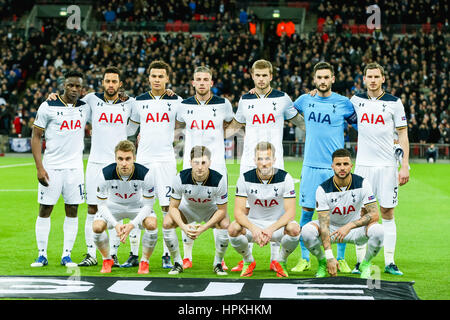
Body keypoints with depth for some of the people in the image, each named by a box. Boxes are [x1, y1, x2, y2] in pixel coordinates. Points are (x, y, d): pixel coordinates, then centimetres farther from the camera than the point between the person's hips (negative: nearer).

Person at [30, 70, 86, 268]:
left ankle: (67, 255, 9)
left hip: (75, 167, 3)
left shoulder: (85, 107, 7)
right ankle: (42, 255, 8)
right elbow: (36, 137, -2)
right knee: (45, 210, 0)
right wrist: (39, 167, -11)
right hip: (51, 167, -3)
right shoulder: (48, 107, -4)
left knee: (72, 210, 2)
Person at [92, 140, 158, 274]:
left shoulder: (145, 174, -30)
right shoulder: (106, 174, -29)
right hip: (113, 205, 1)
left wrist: (132, 225, -34)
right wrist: (115, 224, -33)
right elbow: (102, 204, -18)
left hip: (137, 205, 0)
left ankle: (144, 262, -5)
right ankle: (107, 260, 3)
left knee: (152, 224, -29)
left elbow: (148, 205, -21)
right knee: (97, 227, -25)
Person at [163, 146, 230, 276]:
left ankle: (218, 263, -8)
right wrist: (183, 226, -35)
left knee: (225, 224, -31)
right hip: (188, 208, 1)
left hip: (211, 209, -1)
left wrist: (203, 228, -32)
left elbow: (222, 210, -21)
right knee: (167, 222, -24)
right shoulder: (181, 178, -27)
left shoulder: (219, 179, -30)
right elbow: (173, 207, -17)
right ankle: (177, 263, -5)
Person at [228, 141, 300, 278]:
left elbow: (290, 212, -18)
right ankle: (248, 261, 1)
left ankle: (281, 261, -2)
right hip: (253, 223, 1)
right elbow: (238, 211, -15)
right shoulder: (245, 178, -12)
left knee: (294, 229, -33)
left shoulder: (284, 178, -14)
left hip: (278, 224, -1)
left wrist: (271, 229, -34)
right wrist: (253, 229, -34)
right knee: (233, 229, -30)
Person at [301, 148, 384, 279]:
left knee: (377, 230, -31)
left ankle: (365, 264, -3)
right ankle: (322, 262, -1)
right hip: (331, 228, 0)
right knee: (307, 230, -31)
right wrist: (329, 257, -33)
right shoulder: (323, 189, -19)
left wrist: (349, 226, -36)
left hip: (355, 228, 0)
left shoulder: (362, 184, -16)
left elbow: (374, 214, -22)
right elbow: (324, 224, -24)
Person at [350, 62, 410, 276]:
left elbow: (403, 135, 2)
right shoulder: (357, 100, 7)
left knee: (387, 213, 1)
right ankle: (361, 262, 6)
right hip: (363, 164, 2)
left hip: (387, 165, -2)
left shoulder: (394, 103, 1)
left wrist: (405, 166, -5)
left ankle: (389, 262, 5)